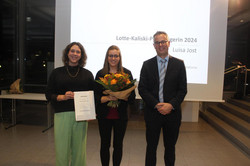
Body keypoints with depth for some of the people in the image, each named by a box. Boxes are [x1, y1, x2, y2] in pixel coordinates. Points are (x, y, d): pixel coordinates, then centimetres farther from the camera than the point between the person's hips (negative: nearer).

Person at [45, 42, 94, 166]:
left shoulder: (87, 74, 9)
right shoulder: (57, 72, 8)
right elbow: (48, 94, 7)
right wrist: (62, 97, -12)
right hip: (62, 115, 0)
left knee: (79, 150, 7)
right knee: (62, 150, 4)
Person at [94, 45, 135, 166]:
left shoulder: (127, 73, 1)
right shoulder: (100, 74, 1)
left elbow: (132, 96, -2)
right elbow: (96, 96, -3)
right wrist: (108, 98, -21)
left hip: (120, 115, 0)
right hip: (104, 115, 0)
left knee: (118, 145, 11)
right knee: (105, 144, 12)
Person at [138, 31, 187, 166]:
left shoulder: (179, 64, 3)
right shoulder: (147, 64, 3)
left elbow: (182, 89, 0)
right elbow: (142, 88, -2)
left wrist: (171, 105, -15)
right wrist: (156, 104, -14)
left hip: (172, 112, 1)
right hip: (152, 112, 0)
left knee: (170, 147, 16)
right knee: (151, 146, 12)